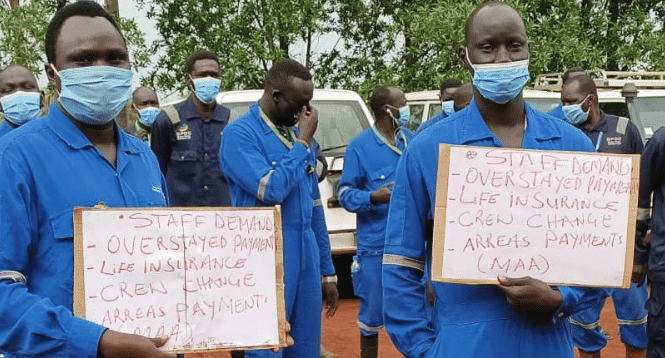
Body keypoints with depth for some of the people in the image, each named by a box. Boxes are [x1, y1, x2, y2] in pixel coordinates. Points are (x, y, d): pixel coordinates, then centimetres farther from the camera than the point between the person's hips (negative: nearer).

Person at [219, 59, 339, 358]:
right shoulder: (239, 133, -9)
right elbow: (271, 191, -22)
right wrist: (302, 143, -11)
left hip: (307, 264, 7)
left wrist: (327, 271, 16)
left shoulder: (299, 135, 13)